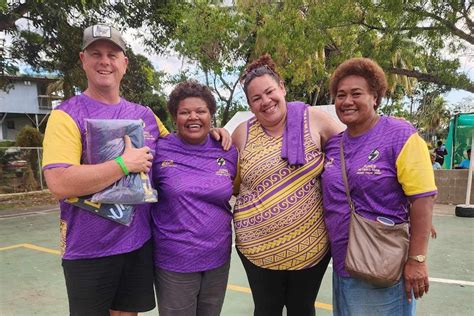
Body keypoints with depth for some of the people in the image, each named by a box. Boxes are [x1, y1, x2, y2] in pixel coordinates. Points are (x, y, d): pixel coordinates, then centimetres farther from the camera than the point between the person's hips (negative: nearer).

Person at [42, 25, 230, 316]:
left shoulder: (144, 114, 5)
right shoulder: (67, 115, -10)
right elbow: (60, 184, -22)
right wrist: (125, 164, -19)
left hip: (140, 242, 4)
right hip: (88, 249, -4)